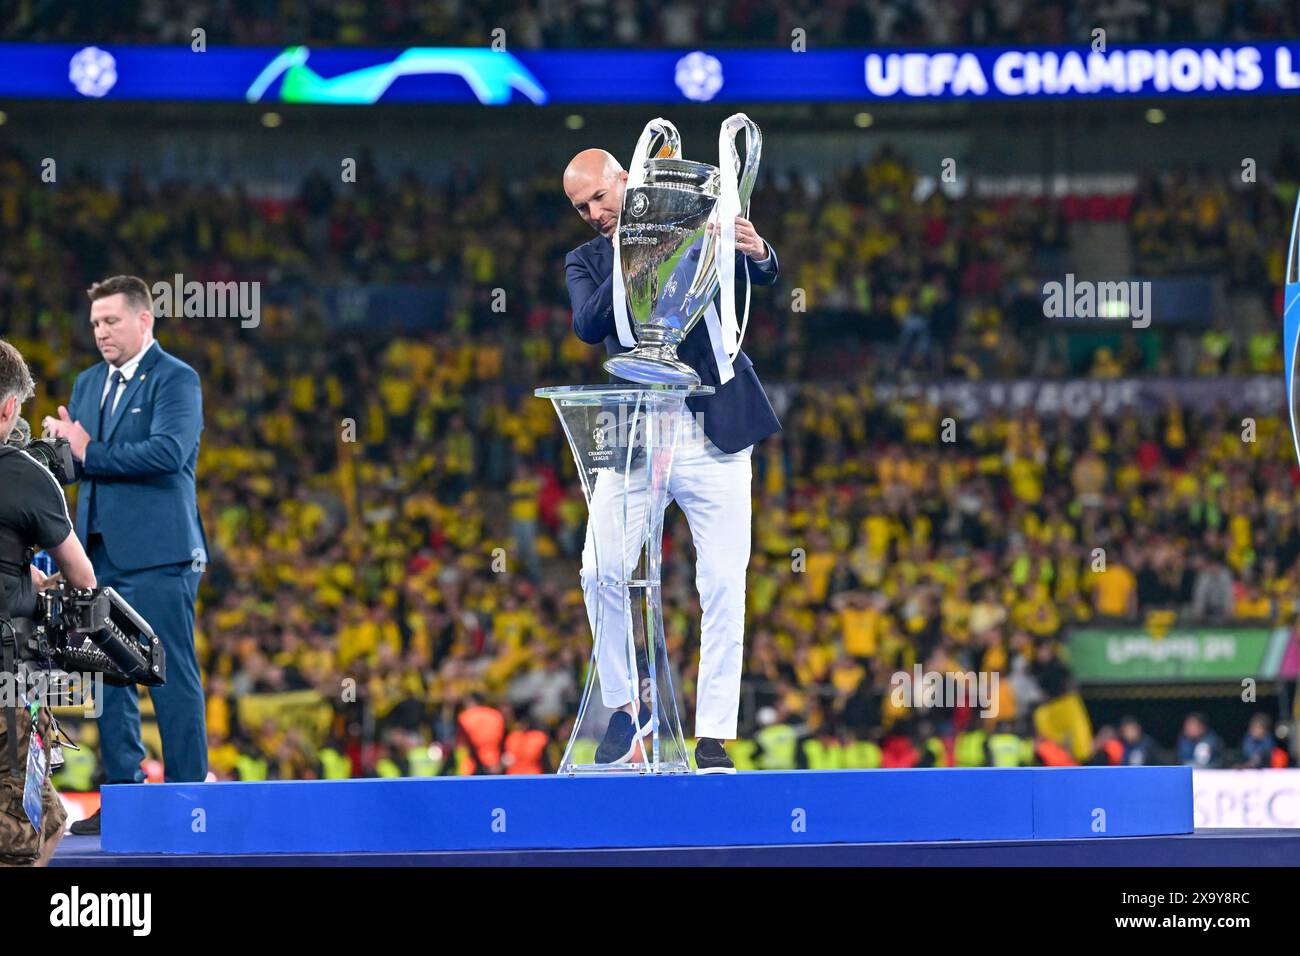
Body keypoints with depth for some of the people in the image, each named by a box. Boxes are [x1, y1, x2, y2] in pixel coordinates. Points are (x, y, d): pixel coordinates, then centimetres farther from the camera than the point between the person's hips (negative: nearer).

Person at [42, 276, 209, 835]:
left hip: (156, 555, -8)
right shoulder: (89, 384, 19)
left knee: (172, 678, -6)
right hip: (102, 553, 8)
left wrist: (90, 454, -14)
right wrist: (62, 446, -6)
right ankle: (122, 795, 14)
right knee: (109, 679, 8)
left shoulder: (175, 380, -5)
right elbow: (68, 461, 18)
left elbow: (168, 452, -19)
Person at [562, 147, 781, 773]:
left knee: (724, 588, -4)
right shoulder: (586, 263, 10)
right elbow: (588, 326, -8)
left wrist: (759, 253, -31)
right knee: (599, 573, -10)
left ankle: (714, 738, 0)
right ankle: (623, 708, 9)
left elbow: (761, 277, -8)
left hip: (713, 440, -2)